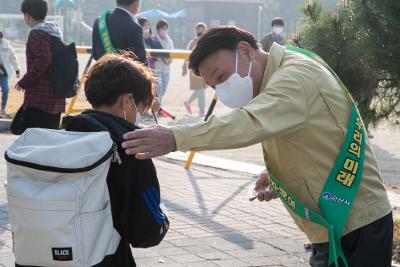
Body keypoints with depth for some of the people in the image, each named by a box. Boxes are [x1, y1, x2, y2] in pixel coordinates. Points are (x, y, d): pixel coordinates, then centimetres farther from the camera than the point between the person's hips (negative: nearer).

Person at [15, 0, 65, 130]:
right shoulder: (55, 33, 17)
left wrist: (24, 82, -13)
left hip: (39, 97, -9)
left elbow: (43, 60, -21)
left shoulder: (37, 33, -9)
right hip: (57, 99, 9)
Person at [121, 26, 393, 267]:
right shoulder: (279, 80, 14)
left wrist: (175, 138, -41)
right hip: (333, 229, 9)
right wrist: (277, 177, 5)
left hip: (357, 230, -9)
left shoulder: (297, 74, -18)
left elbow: (251, 123, -35)